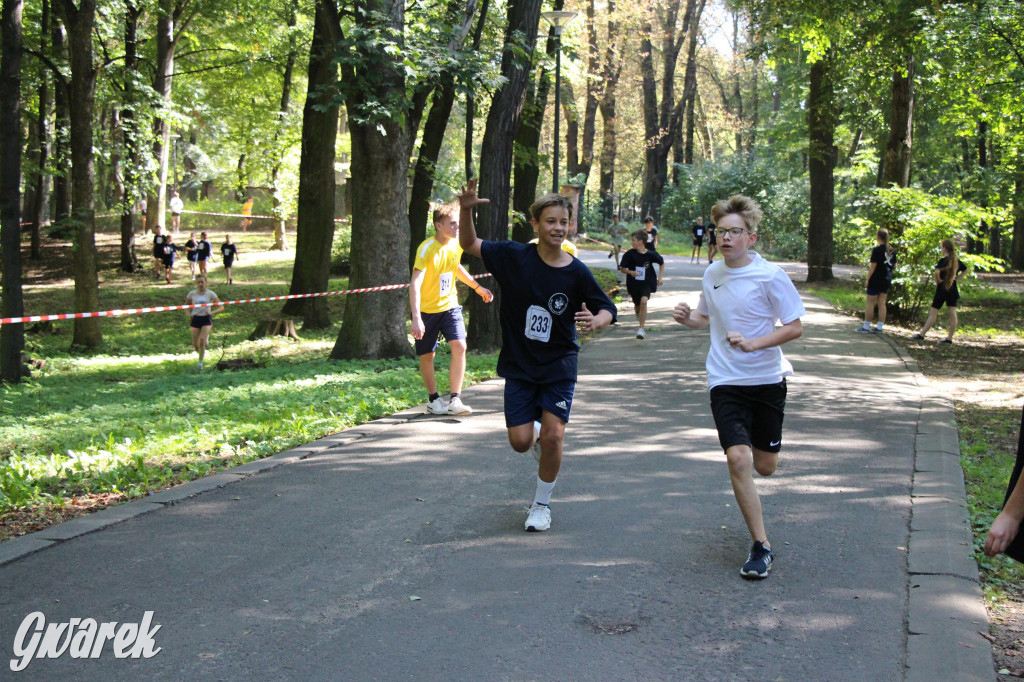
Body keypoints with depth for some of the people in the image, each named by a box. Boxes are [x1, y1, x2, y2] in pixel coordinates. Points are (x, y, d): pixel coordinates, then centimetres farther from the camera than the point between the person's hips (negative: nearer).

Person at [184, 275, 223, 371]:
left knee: (202, 340, -19)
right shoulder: (192, 293, 2)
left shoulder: (210, 294, -3)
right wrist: (188, 313, -5)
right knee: (195, 345, 1)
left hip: (206, 319, -2)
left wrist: (212, 312, -19)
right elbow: (186, 305, 15)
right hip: (195, 319, 2)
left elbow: (221, 307, -2)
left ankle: (200, 362, -7)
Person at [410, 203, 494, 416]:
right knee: (427, 355, 5)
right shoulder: (427, 249, -22)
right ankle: (433, 400, 24)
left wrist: (478, 287, 28)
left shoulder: (457, 244, -1)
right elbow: (415, 283, -29)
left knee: (459, 346, -13)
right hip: (427, 309, -4)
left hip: (450, 305, 5)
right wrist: (416, 318, -38)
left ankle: (454, 400, -9)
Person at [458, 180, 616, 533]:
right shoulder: (515, 256, -7)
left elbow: (607, 309, -1)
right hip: (519, 365, 1)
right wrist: (466, 210, -16)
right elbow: (469, 244, 2)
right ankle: (537, 435, 36)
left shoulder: (577, 273, -10)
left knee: (552, 437, -10)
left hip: (559, 366, -1)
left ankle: (542, 503, 14)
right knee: (521, 441, -4)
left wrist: (596, 322, -25)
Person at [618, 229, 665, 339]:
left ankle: (641, 329, -22)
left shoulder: (651, 255, -9)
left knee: (644, 301, -26)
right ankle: (639, 315, 55)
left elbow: (662, 263, 10)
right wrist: (630, 272, -22)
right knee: (637, 306, 14)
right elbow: (622, 268, -3)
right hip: (633, 284, 2)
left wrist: (660, 277, 2)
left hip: (646, 283, -2)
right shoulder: (629, 254, -10)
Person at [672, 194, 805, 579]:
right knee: (737, 458, -17)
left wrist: (752, 344, -22)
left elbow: (795, 328, -9)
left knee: (765, 467, 9)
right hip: (725, 381, 2)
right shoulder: (712, 273, 4)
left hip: (767, 378, -2)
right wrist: (687, 319, -2)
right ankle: (761, 547, -6)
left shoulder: (770, 276, -11)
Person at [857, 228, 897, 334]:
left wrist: (868, 279, -10)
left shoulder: (877, 250, -13)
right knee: (882, 303, 9)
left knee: (870, 303, 0)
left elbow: (873, 266, -15)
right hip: (887, 280, 6)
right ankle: (879, 327, 9)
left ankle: (866, 327, 2)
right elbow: (894, 266, 13)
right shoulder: (892, 250, 7)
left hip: (876, 279, -6)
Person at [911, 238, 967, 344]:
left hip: (942, 289, -6)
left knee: (933, 313, -4)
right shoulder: (956, 261, 8)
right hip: (953, 289, 6)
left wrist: (938, 281, -13)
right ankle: (949, 337, 4)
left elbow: (937, 272, -29)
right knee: (952, 314, 3)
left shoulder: (943, 260, -13)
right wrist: (956, 278, 15)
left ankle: (921, 334, -2)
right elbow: (965, 270, 24)